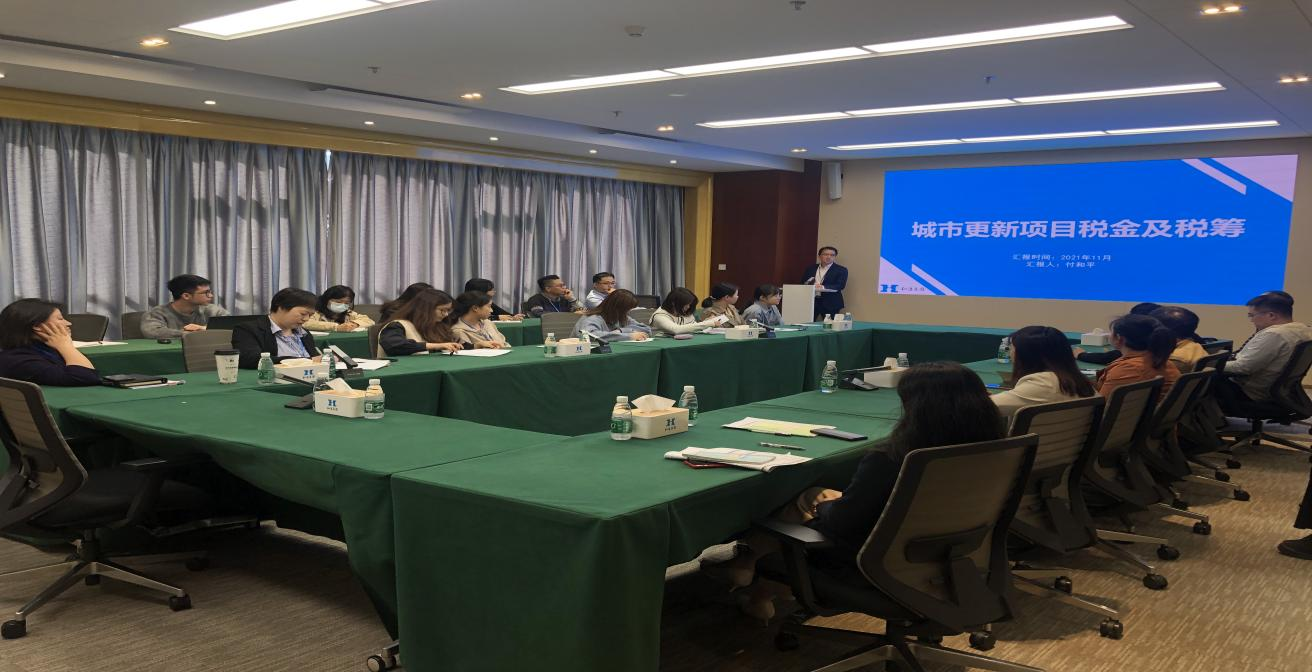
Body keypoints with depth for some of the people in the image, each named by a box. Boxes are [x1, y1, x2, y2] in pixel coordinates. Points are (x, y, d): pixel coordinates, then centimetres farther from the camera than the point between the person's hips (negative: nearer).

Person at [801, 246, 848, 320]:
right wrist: (807, 284, -12)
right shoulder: (811, 268, 13)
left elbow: (840, 286, -11)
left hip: (830, 304, -3)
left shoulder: (841, 270, 0)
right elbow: (803, 283, 13)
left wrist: (822, 287, -24)